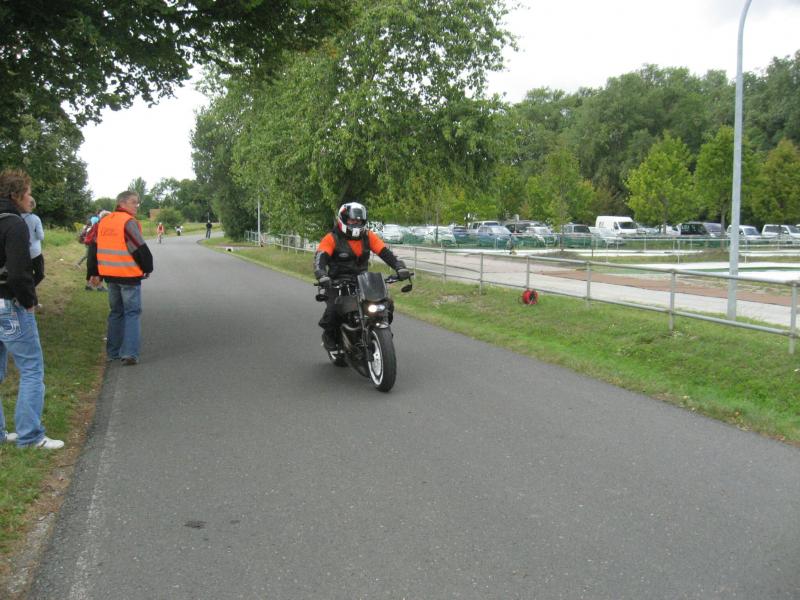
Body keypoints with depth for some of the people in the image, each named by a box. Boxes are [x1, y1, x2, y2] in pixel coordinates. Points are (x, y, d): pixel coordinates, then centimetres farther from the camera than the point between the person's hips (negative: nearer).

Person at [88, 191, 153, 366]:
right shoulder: (129, 222, -14)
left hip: (110, 276, 7)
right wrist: (147, 268, -1)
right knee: (132, 313, 0)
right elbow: (140, 249, -18)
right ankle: (129, 353, -8)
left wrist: (94, 272, 24)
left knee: (116, 312, 18)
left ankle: (113, 352, 22)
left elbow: (94, 248, 16)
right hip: (129, 276, -7)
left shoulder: (103, 222, 11)